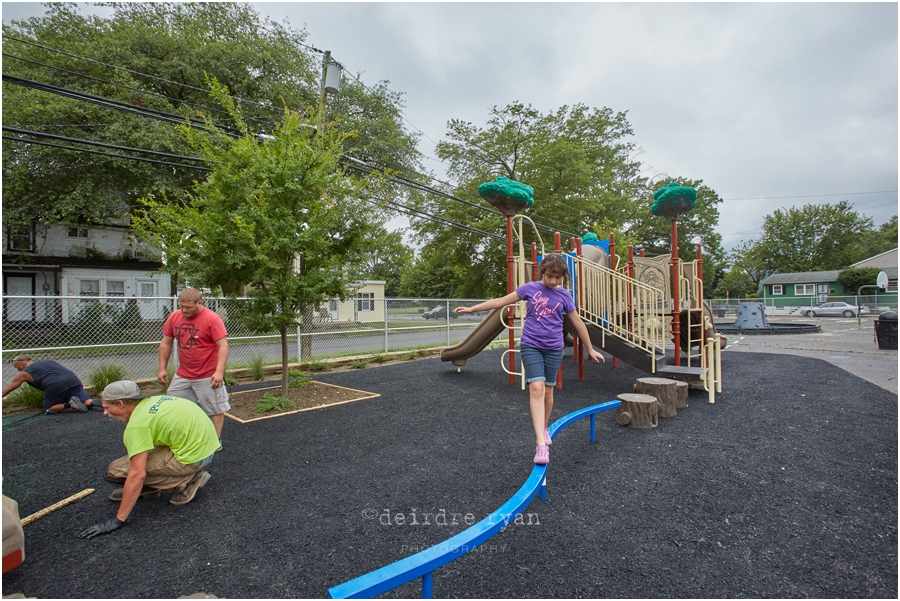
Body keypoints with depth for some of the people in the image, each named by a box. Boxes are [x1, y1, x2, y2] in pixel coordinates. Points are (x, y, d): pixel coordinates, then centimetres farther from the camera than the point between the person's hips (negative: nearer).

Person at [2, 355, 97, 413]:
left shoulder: (25, 373, 18)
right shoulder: (47, 361, 32)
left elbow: (5, 391, 27)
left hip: (56, 386, -5)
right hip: (73, 381, 5)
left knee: (48, 409, 17)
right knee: (87, 402, 11)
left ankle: (68, 404, -11)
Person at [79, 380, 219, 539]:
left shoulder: (137, 424, -15)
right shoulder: (152, 401, 9)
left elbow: (137, 475, -18)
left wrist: (118, 520, -10)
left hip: (195, 455, -9)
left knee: (116, 470, -4)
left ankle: (187, 481, -1)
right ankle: (149, 488, 24)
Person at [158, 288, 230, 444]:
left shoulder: (212, 319, -16)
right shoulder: (174, 317, 2)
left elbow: (223, 346, -20)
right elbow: (165, 343, 11)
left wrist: (219, 372, -28)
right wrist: (163, 368, 7)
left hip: (207, 376, -6)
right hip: (182, 375, 6)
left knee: (215, 408, 5)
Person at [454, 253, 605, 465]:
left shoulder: (564, 295, 1)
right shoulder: (530, 288, -2)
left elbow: (578, 324, 9)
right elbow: (501, 301, -1)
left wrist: (590, 349, 15)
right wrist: (472, 308, -4)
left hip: (554, 348, 2)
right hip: (530, 346, -2)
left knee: (548, 391, 9)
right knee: (536, 388, -15)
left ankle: (544, 428, 34)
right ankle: (541, 443, -16)